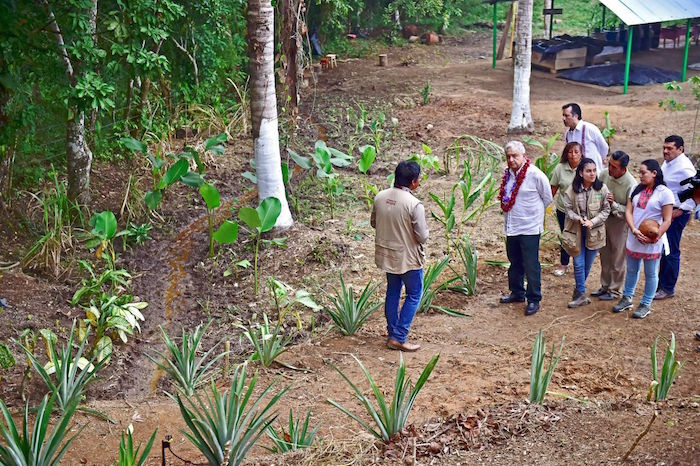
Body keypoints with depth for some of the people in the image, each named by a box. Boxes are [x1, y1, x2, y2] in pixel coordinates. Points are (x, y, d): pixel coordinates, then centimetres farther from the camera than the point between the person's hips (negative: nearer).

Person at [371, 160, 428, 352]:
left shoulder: (380, 197, -5)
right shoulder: (414, 205, -23)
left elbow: (373, 223, 9)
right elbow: (422, 237, -19)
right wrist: (425, 229, 2)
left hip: (386, 254, 6)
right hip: (407, 257, -6)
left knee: (392, 292, 20)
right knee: (414, 295, 10)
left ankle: (392, 335, 25)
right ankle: (399, 338, 6)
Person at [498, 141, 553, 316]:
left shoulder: (535, 174, -14)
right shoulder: (508, 174, 4)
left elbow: (547, 198, -2)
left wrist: (533, 212, 7)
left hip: (530, 228, -7)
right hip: (511, 227, 7)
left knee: (531, 265, -1)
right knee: (515, 263, 19)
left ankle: (534, 300, 10)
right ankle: (517, 293, 34)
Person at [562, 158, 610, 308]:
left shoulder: (602, 189, -9)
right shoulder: (572, 190, -9)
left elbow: (606, 210, -4)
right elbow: (568, 209, -2)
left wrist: (593, 221, -18)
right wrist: (578, 219, -21)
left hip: (594, 231, 1)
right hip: (577, 230, -1)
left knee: (588, 264, 12)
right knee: (579, 264, -1)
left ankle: (579, 289, 32)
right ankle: (582, 295, 10)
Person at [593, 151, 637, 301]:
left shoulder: (631, 185, -25)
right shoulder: (605, 174, -10)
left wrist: (614, 204, -31)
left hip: (620, 222, -6)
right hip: (603, 219, 6)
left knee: (617, 259, 7)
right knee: (604, 256, 18)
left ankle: (615, 290, 23)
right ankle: (605, 286, 35)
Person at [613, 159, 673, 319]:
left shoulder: (664, 193, -11)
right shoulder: (637, 189, 6)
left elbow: (667, 221, -11)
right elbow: (628, 211, 2)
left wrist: (655, 237, -21)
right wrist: (635, 231, -13)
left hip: (652, 242, -5)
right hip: (633, 239, 5)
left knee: (650, 273, 8)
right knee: (631, 270, 18)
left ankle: (646, 304, 20)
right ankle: (627, 299, 33)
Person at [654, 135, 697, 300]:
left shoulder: (684, 168, -20)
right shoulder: (667, 163, 8)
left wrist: (679, 211, -22)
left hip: (676, 215, -9)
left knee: (671, 252, 1)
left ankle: (668, 288, 12)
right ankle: (661, 283, 30)